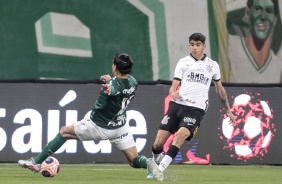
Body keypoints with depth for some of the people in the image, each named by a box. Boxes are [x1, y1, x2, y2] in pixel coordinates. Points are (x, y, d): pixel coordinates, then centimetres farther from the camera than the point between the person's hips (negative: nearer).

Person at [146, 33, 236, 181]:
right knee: (158, 143, -7)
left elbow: (220, 89, 27)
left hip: (196, 109, -1)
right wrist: (172, 93, -17)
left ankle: (160, 169, -35)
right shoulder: (183, 62, 11)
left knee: (181, 135, -29)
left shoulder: (213, 66, 15)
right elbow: (173, 86, 7)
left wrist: (228, 110, 30)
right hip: (177, 104, 1)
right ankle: (155, 161, 25)